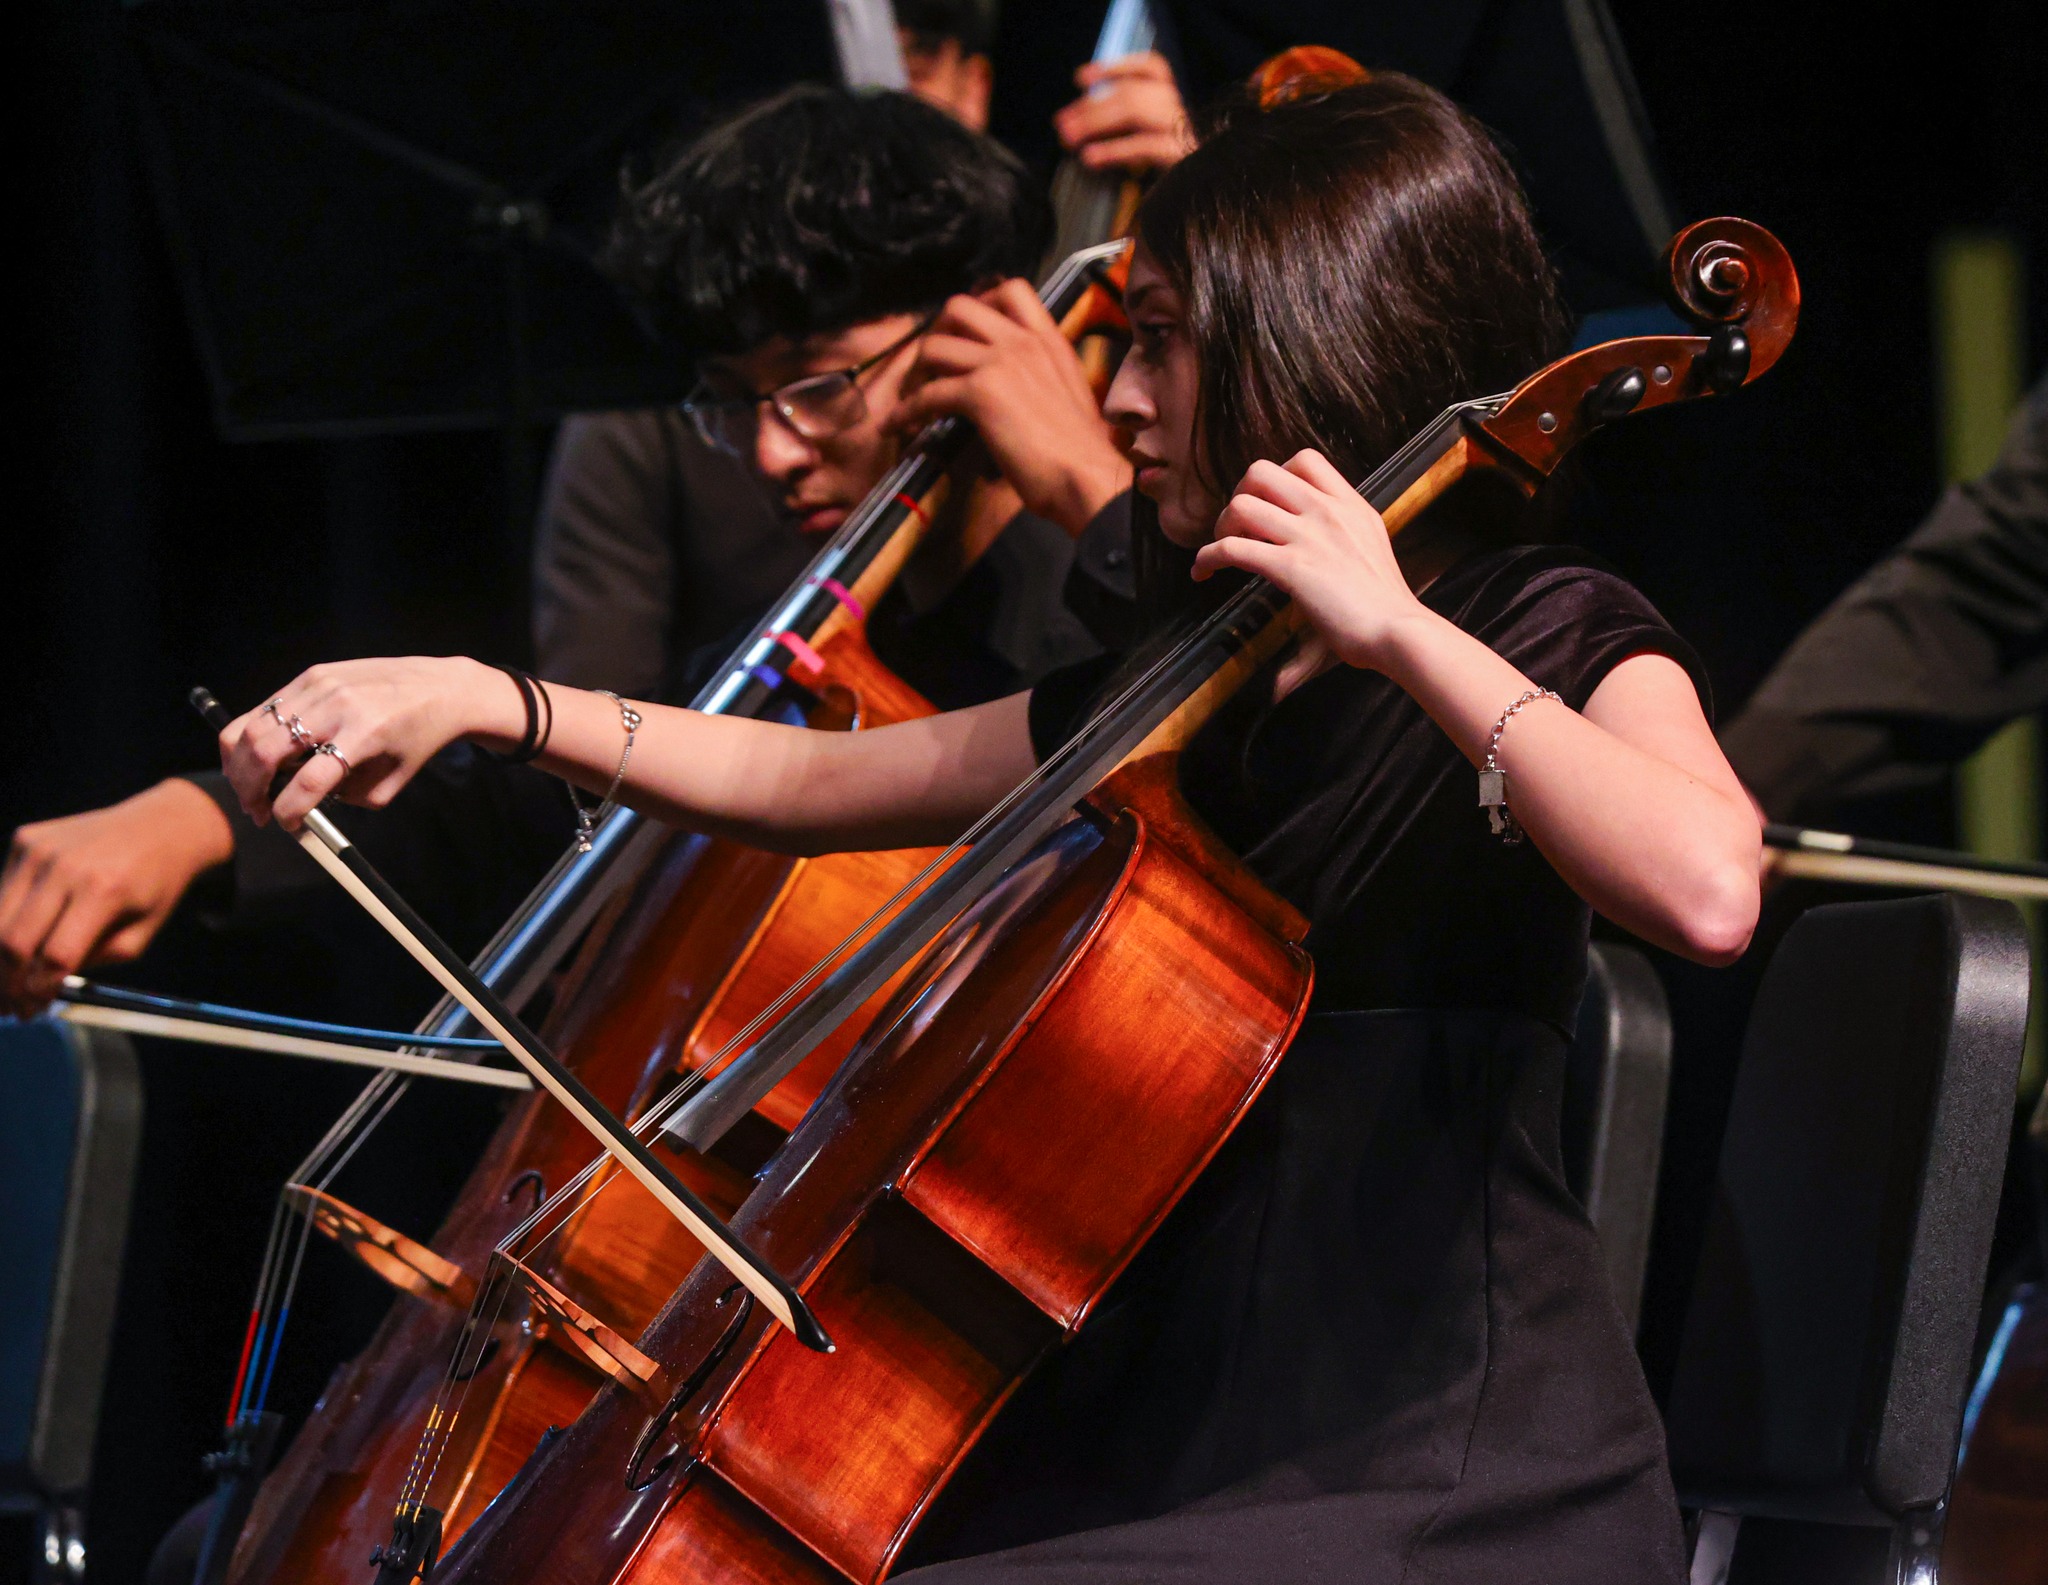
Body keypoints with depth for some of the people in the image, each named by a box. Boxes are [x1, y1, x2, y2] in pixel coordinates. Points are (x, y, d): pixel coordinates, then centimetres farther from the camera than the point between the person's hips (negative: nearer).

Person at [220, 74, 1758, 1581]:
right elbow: (812, 780, 26)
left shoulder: (1556, 640, -5)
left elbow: (1708, 892, -28)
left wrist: (1401, 634, -22)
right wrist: (477, 699, 15)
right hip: (1175, 1447, 8)